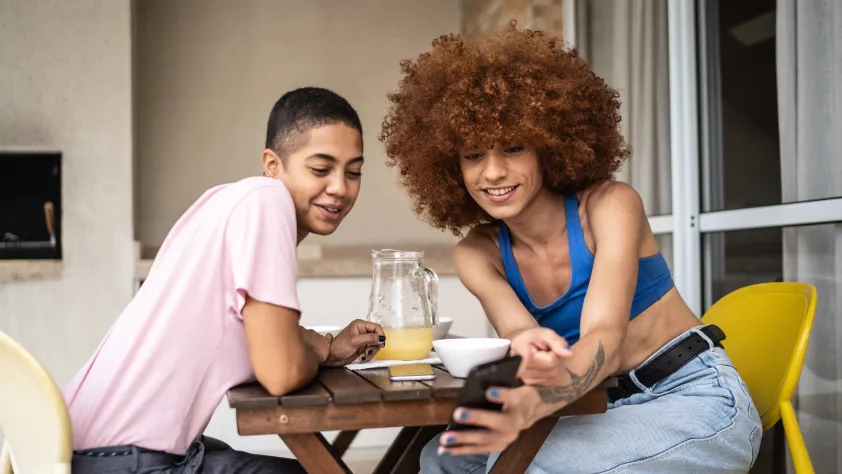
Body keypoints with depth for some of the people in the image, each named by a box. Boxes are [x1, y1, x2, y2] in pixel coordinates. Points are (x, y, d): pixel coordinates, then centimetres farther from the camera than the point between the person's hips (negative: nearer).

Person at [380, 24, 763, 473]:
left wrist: (531, 405, -51)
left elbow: (604, 336, -29)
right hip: (613, 410, 5)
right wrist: (528, 350, -47)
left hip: (696, 399, -4)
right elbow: (517, 329, -20)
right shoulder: (475, 254, -2)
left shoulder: (611, 204, -15)